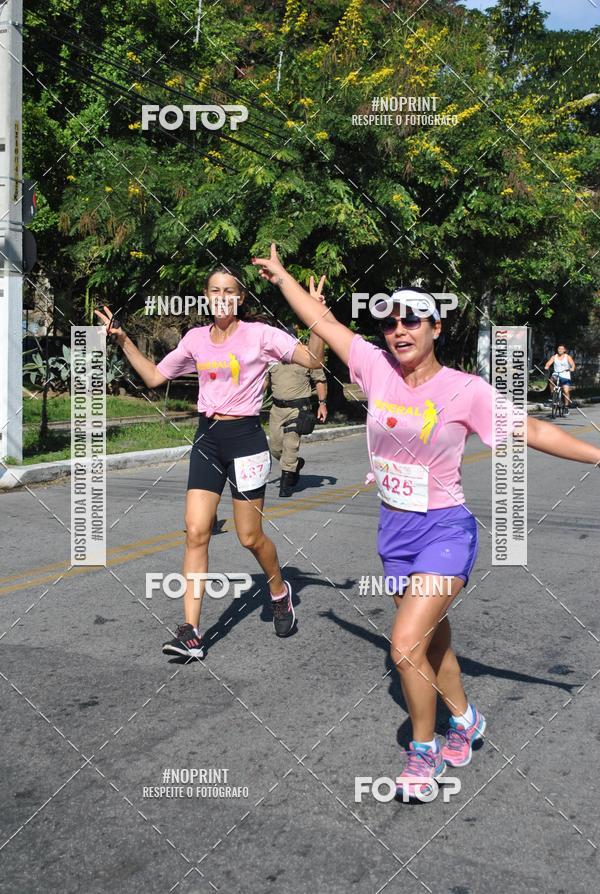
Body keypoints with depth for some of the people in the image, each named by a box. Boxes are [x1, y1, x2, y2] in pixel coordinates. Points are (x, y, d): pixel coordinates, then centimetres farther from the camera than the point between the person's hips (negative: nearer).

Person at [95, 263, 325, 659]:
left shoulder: (260, 334, -6)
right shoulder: (196, 338, 8)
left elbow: (313, 360, -11)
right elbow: (155, 376, 15)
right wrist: (123, 340, 9)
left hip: (245, 437, -4)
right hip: (208, 437, 4)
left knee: (250, 537, 3)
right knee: (196, 532, -5)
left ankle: (280, 590, 35)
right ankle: (191, 632, -3)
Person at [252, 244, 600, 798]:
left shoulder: (465, 390, -13)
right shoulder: (377, 368, -3)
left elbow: (532, 430, -7)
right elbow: (323, 322, 6)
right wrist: (281, 275, 14)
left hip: (445, 530, -5)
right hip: (395, 529, 5)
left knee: (406, 644, -14)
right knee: (432, 641, 19)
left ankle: (425, 749, 10)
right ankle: (463, 718, 44)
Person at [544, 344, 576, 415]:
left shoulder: (568, 357, 3)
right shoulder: (554, 357, 8)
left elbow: (573, 364, -11)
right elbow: (548, 363, -5)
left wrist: (572, 368, -33)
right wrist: (546, 367, -28)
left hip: (565, 377, -1)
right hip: (556, 375, 1)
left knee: (566, 391, -15)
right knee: (551, 379, -34)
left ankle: (566, 407, -1)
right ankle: (552, 395, -15)